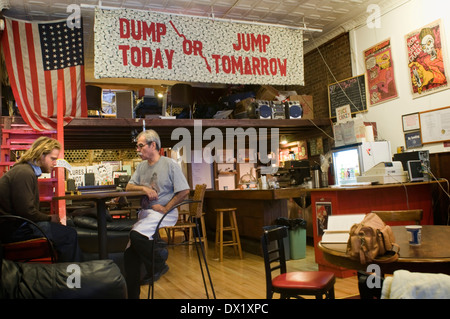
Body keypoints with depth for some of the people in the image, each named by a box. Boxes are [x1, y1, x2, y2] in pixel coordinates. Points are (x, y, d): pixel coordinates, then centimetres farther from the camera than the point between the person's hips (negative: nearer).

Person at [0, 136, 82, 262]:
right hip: (14, 230, -10)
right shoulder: (24, 173, -16)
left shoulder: (27, 170, 18)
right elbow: (26, 212, -21)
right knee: (70, 235, -13)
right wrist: (49, 218, -6)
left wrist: (48, 217, 4)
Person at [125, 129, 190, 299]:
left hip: (164, 214, -7)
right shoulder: (142, 166, 15)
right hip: (145, 213, 7)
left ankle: (158, 266, -5)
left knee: (136, 234, -30)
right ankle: (132, 295, 16)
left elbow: (184, 191, -10)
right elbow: (129, 187, 12)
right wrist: (144, 188, -8)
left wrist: (165, 208, -13)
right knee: (129, 255, 1)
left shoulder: (170, 164, -7)